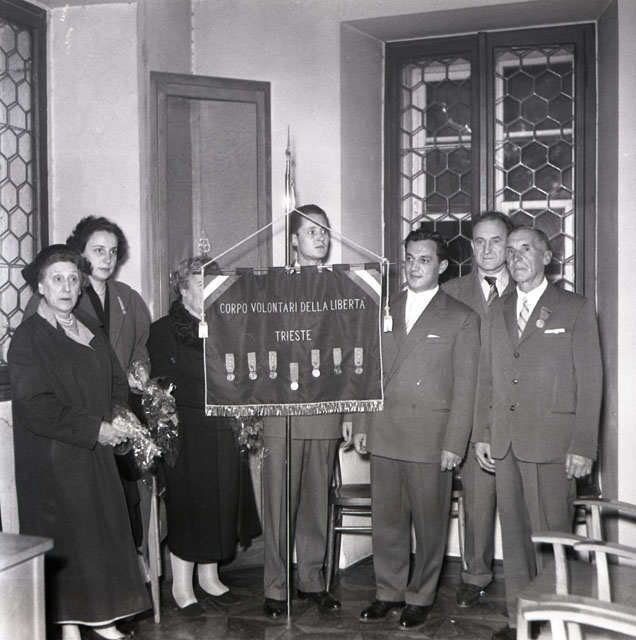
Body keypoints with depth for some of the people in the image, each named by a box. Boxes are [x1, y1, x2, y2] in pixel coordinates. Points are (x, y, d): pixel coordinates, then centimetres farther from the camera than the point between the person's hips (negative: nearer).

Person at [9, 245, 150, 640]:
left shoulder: (91, 327, 12)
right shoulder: (28, 337, -9)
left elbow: (117, 380, 16)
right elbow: (36, 407, -17)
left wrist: (118, 418, -4)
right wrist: (95, 429, -17)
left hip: (98, 454, 6)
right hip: (54, 460, -6)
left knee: (106, 532, 8)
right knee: (64, 539, -1)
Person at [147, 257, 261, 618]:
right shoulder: (164, 330, -2)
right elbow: (167, 386, -10)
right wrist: (216, 394, -16)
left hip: (224, 434, 5)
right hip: (188, 434, -5)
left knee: (221, 503, 9)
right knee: (189, 505, 0)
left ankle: (209, 577, 23)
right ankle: (182, 585, 13)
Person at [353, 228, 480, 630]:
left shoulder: (462, 319, 0)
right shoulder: (384, 313, 14)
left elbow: (465, 387, -3)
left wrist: (454, 444, -9)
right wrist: (361, 425, 9)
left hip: (430, 438, -4)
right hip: (384, 434, 4)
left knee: (429, 522, 5)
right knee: (386, 518, 10)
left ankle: (420, 598, 20)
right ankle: (389, 592, 25)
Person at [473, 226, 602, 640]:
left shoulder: (576, 309, 0)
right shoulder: (500, 312, 16)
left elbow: (590, 382, -4)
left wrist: (583, 447, -10)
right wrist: (482, 434, 9)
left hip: (551, 442, -5)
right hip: (505, 444, 5)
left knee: (552, 536, -2)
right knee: (514, 533, 10)